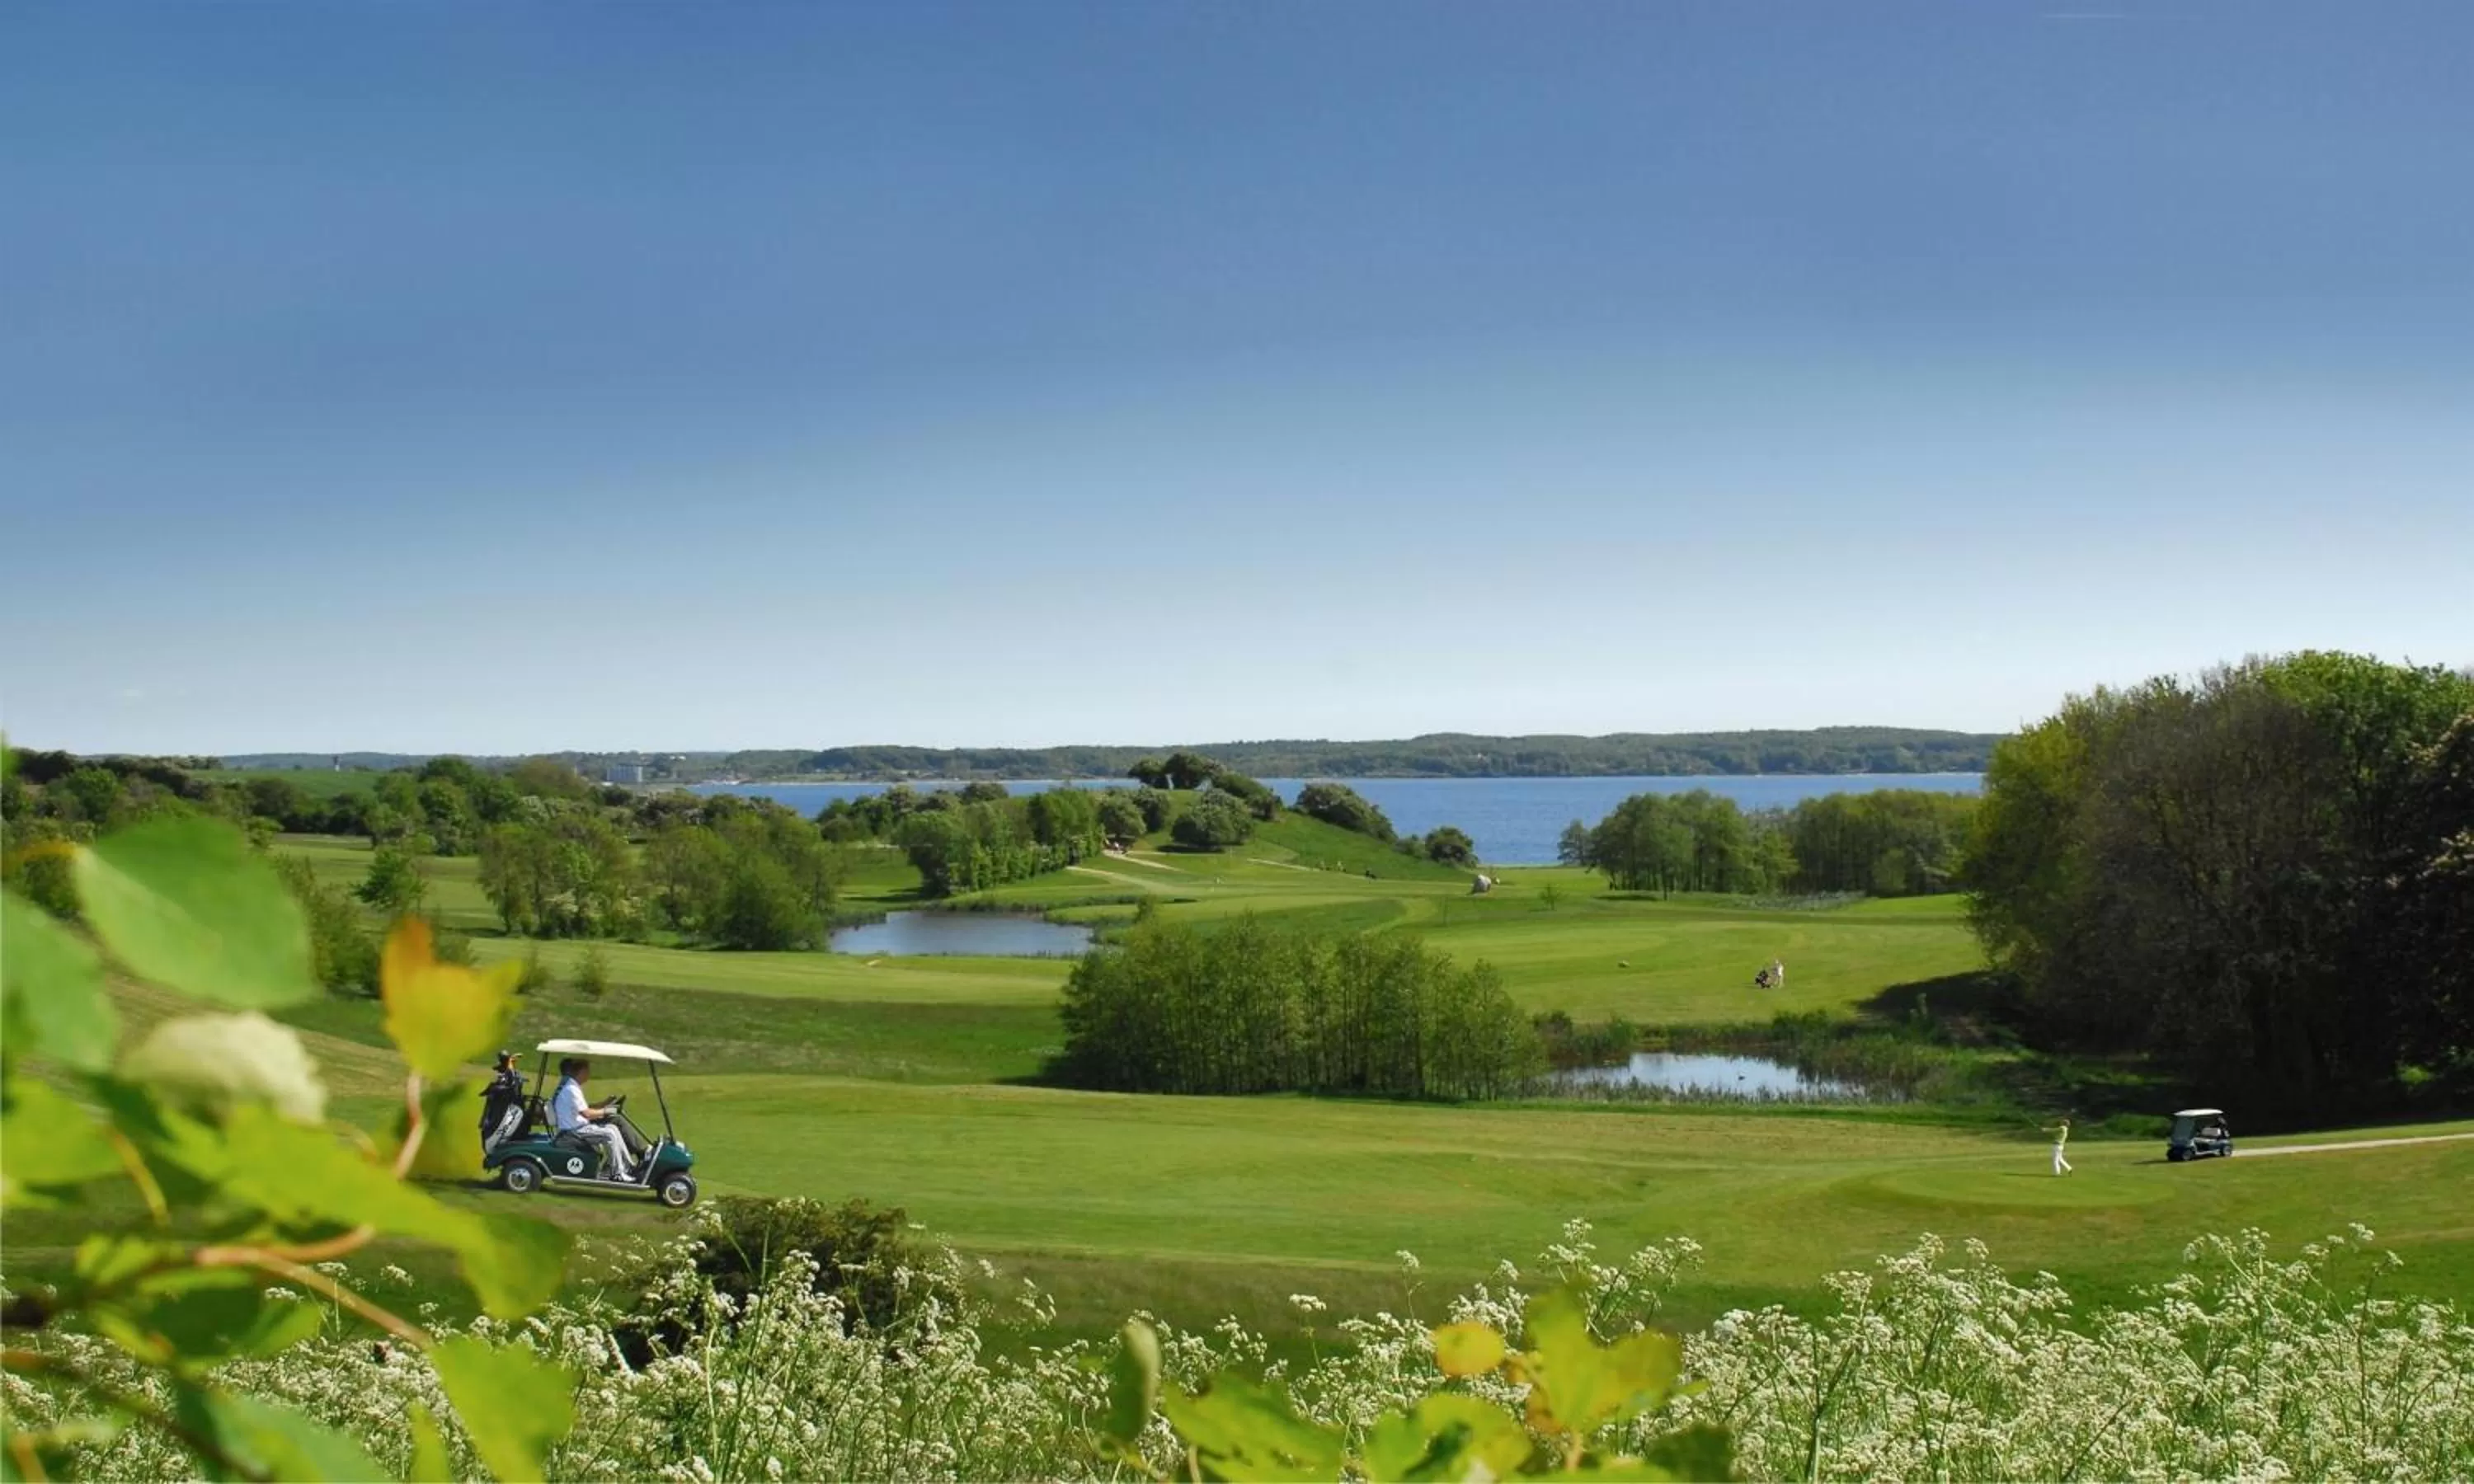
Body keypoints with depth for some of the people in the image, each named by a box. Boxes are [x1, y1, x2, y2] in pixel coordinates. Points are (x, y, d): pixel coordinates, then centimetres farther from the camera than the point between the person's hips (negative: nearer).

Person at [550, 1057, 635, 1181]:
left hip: (578, 1127, 11)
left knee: (612, 1129, 8)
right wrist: (604, 1111, -10)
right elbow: (586, 1114, -23)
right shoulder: (571, 1089, -19)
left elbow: (585, 1108, 19)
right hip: (574, 1131, -11)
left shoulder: (572, 1087, 15)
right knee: (609, 1134, -20)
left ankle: (628, 1168, 8)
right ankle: (618, 1174, -14)